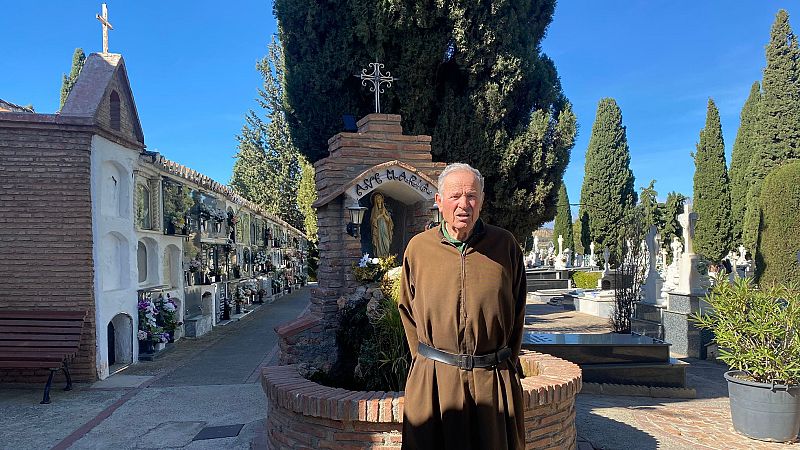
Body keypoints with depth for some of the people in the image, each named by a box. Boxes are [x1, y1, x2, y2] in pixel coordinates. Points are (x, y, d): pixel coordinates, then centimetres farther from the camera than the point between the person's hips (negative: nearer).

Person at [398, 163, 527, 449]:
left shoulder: (505, 245, -2)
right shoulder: (418, 247, 0)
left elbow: (517, 311, 8)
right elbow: (407, 310, 11)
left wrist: (505, 364, 7)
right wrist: (426, 360, 6)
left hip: (495, 381, 0)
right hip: (432, 381, 0)